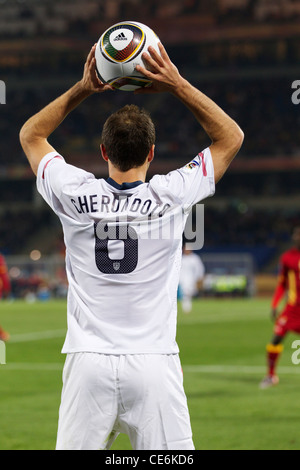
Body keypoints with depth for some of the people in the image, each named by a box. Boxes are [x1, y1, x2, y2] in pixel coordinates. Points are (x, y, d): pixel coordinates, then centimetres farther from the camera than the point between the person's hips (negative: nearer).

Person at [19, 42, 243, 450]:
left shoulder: (75, 195, -2)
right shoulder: (169, 198, -5)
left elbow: (31, 135, 17)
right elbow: (232, 138, 9)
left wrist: (83, 88, 9)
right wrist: (178, 85, 3)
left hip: (88, 365, 1)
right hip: (154, 366, -1)